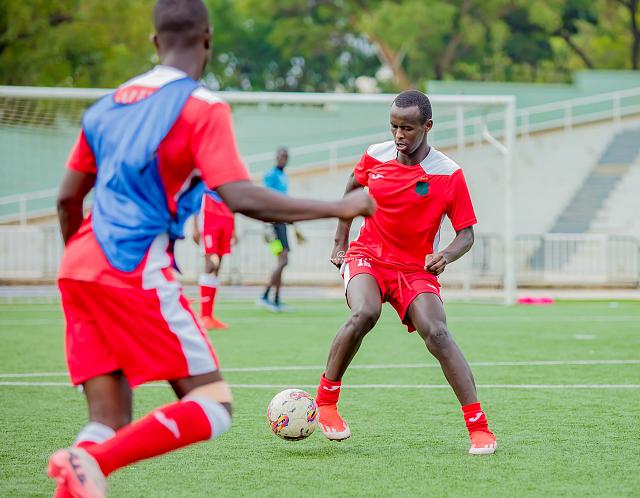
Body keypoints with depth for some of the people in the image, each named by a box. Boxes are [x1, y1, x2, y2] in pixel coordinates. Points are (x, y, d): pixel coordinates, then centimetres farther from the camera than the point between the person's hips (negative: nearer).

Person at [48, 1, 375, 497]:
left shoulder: (108, 105, 18)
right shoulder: (201, 107, -4)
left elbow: (67, 199, 22)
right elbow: (241, 198, -15)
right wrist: (338, 208, -9)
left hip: (78, 270, 8)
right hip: (139, 273, -7)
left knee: (111, 426, 10)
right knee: (213, 407, -5)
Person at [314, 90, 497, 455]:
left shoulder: (449, 175, -10)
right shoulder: (375, 157, -2)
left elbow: (466, 233, -3)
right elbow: (352, 192, 20)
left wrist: (446, 256, -25)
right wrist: (340, 243, 17)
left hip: (415, 270, -1)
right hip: (367, 257, 1)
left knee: (437, 333, -24)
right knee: (364, 314, -32)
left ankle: (479, 428, -21)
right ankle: (325, 401, -14)